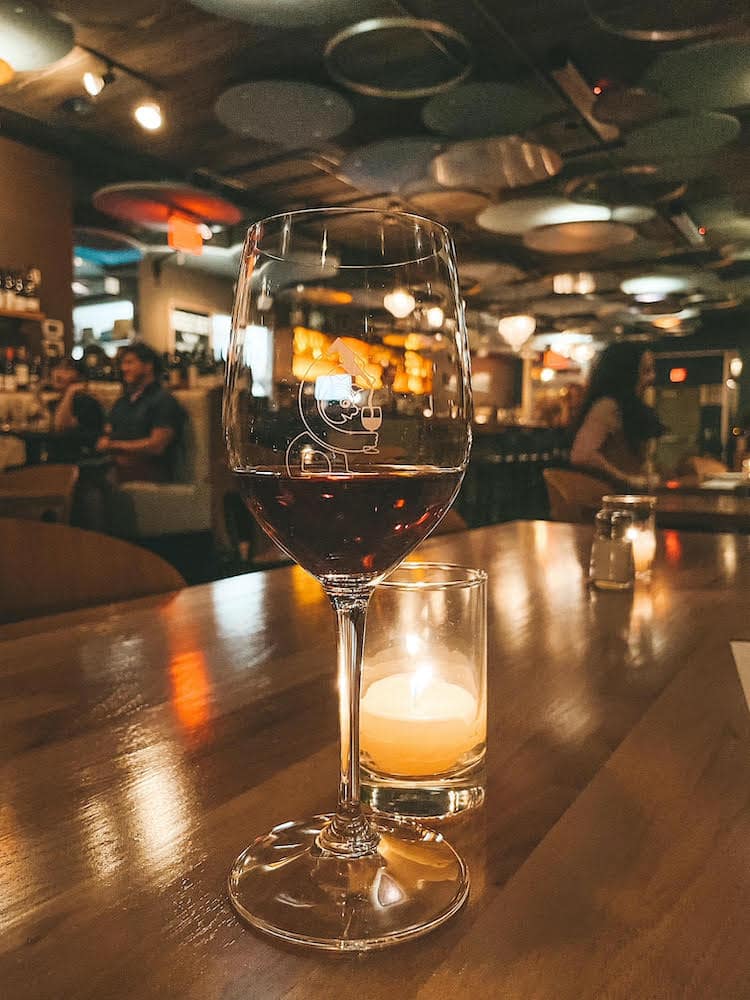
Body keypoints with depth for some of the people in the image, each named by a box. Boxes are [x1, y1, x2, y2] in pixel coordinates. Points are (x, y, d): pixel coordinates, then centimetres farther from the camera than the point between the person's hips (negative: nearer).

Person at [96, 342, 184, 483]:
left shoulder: (164, 401, 2)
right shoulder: (122, 401, 27)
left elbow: (156, 445, -9)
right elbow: (106, 436, 21)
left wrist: (114, 445, -3)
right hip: (116, 466, 6)